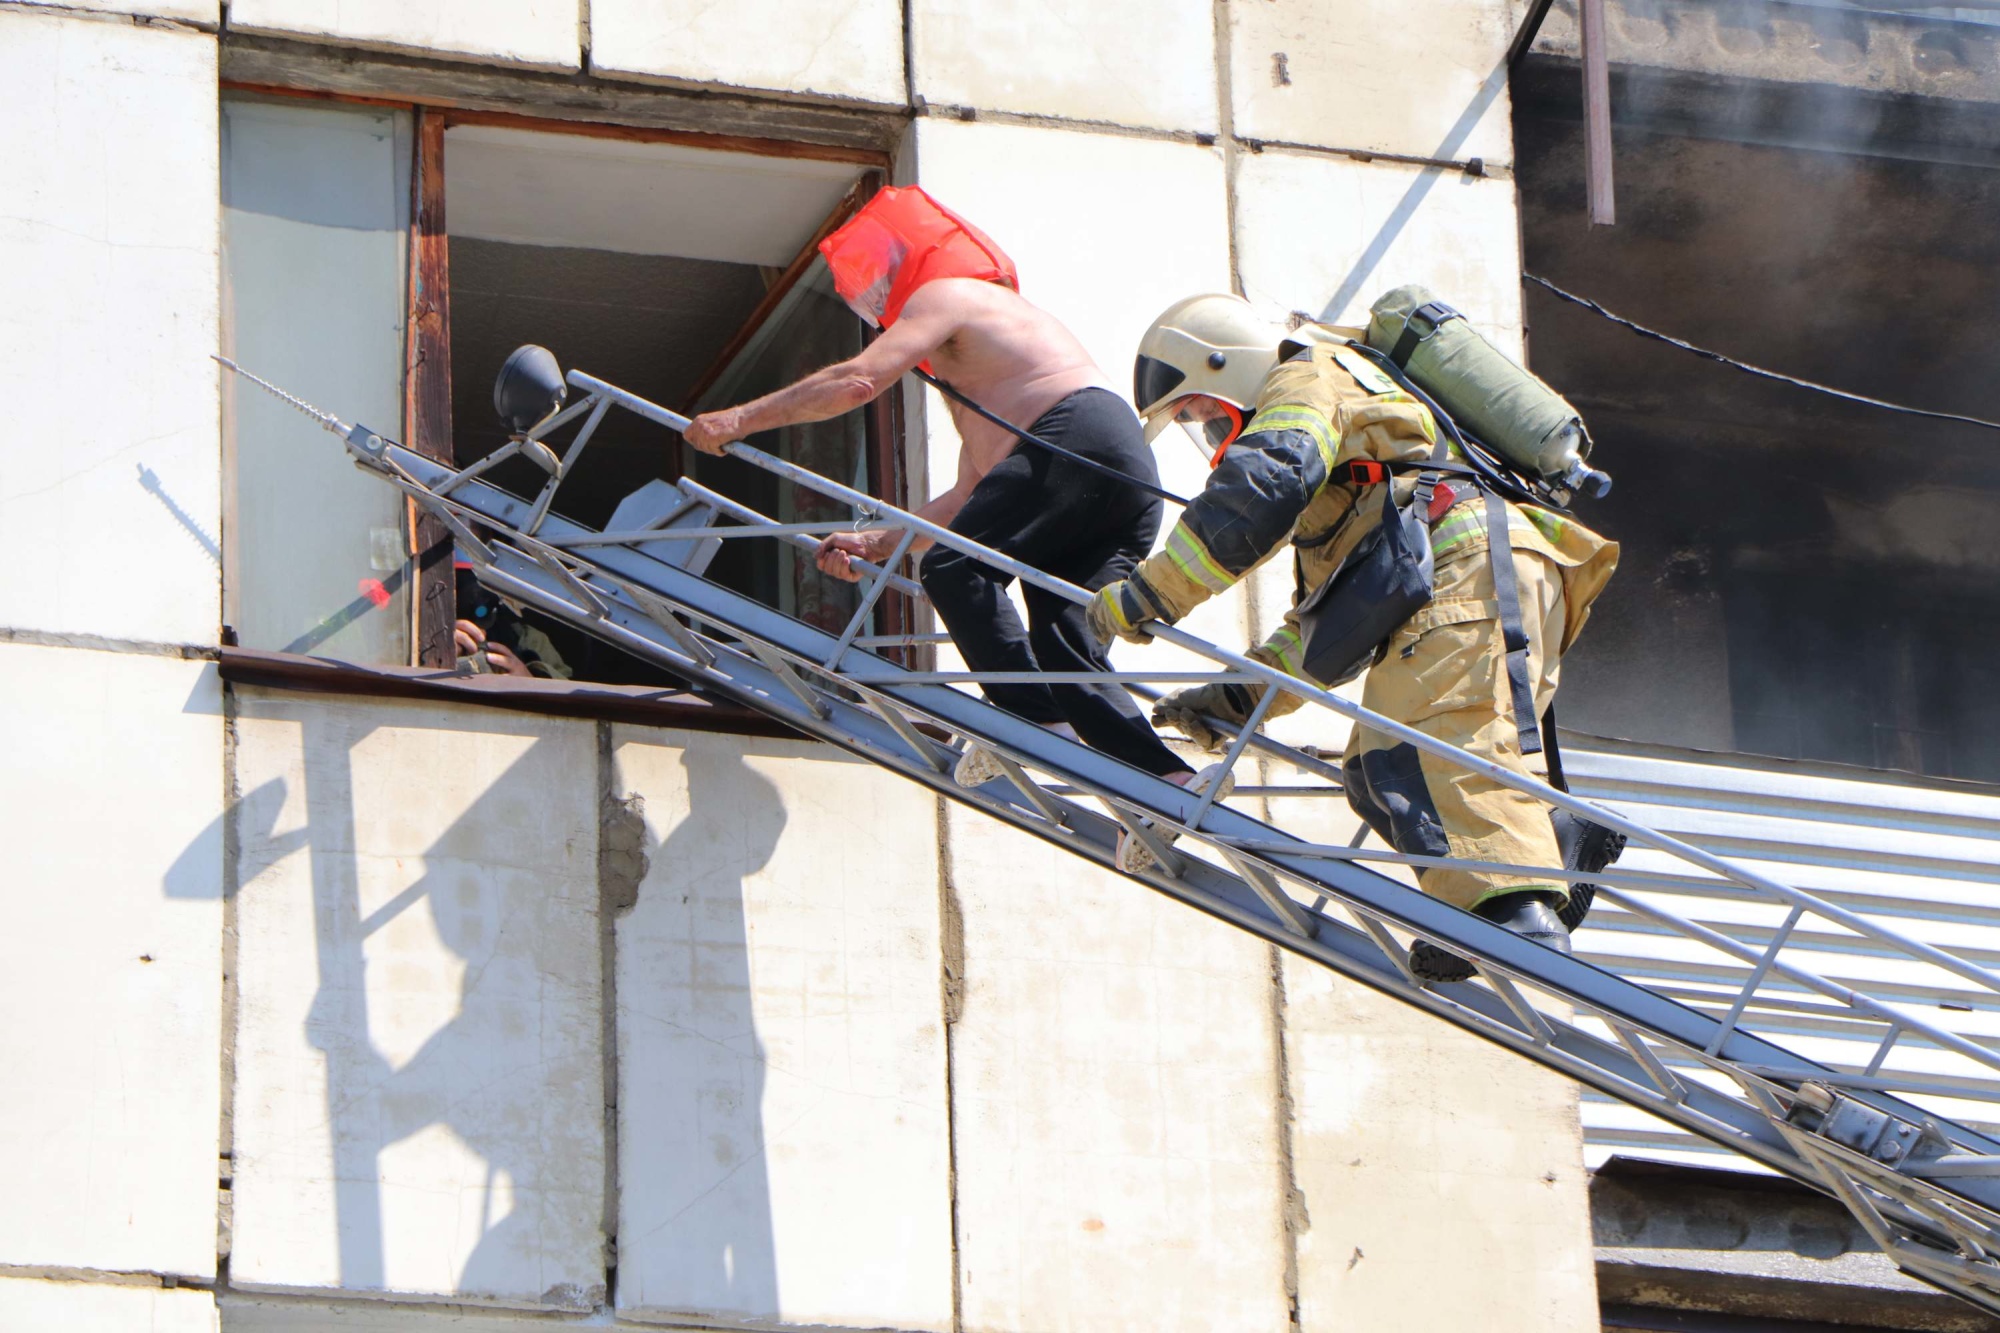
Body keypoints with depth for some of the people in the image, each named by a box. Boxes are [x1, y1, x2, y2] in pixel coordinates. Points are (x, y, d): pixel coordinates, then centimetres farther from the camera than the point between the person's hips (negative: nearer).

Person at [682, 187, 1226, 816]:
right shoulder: (966, 381, 38)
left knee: (955, 568, -12)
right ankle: (1170, 779, -10)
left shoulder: (944, 295, 9)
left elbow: (858, 379, -5)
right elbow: (969, 498, 35)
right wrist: (878, 542, 32)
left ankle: (1036, 719, -21)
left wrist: (739, 420, -1)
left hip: (1078, 434, -9)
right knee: (1063, 648, 3)